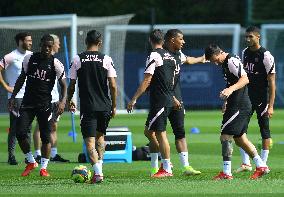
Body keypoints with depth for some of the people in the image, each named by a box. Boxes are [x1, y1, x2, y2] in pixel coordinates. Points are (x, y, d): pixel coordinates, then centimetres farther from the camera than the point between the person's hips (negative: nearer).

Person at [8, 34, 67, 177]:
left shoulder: (55, 64, -4)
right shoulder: (29, 58, 3)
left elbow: (63, 85, -1)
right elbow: (22, 78, 14)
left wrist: (63, 101, -18)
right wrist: (13, 97, 10)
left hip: (45, 104, -2)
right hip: (27, 102, 2)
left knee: (45, 136, -2)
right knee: (20, 133, -8)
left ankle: (43, 167, 10)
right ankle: (31, 162, 11)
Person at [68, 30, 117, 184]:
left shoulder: (77, 60, -2)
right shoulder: (106, 59, -1)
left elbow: (72, 85, 1)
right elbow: (113, 86, -2)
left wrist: (69, 101, 18)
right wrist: (114, 106, 8)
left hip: (87, 106, -2)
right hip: (104, 106, 2)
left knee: (90, 141, -3)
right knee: (100, 136, 23)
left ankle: (98, 172, -17)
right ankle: (99, 166, 18)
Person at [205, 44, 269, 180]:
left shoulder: (232, 61, -15)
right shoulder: (225, 63, 17)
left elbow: (245, 79, -26)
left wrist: (231, 89, -40)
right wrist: (226, 101, 30)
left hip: (239, 106, -11)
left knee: (225, 136, -10)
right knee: (240, 138, 16)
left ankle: (226, 172, -9)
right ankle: (261, 166, 19)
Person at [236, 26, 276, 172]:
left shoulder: (266, 56, -13)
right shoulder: (245, 53, 7)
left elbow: (271, 83, -13)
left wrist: (271, 106, -18)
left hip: (262, 98, -6)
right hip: (247, 97, 6)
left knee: (264, 130, 2)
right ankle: (246, 163, 7)